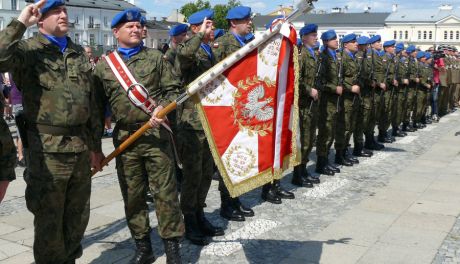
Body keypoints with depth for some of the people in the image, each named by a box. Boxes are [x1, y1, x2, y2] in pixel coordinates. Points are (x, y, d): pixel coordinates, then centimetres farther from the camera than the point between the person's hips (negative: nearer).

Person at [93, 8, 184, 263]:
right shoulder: (104, 66, 10)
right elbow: (97, 105, 10)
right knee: (132, 195, 7)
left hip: (156, 135, -1)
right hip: (125, 138, 2)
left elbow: (173, 89, 6)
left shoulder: (155, 57, 8)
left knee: (165, 192, 0)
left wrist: (162, 108, -15)